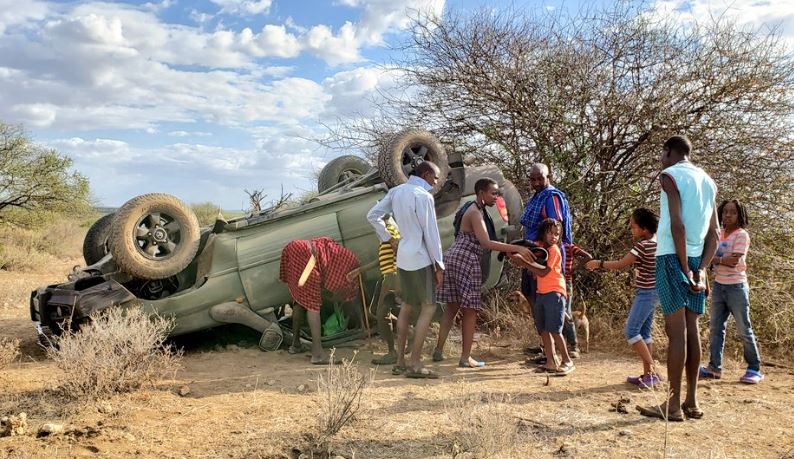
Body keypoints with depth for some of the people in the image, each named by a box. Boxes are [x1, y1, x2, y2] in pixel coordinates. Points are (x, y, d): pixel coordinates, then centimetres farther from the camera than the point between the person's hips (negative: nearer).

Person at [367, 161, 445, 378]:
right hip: (421, 259, -8)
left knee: (407, 306, 16)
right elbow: (431, 233, -14)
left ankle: (400, 361, 19)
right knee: (428, 308, 0)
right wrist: (439, 265, -8)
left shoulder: (396, 191, 8)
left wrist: (388, 239, 12)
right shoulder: (423, 196, -15)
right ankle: (415, 364, -1)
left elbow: (372, 215, 11)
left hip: (402, 258, 8)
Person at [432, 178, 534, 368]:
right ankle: (465, 358, 4)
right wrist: (517, 248, -27)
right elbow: (486, 243, -24)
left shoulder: (476, 210, 18)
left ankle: (439, 350, 17)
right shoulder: (475, 213, -13)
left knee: (452, 307, 14)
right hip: (465, 261, -9)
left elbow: (481, 242, 19)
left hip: (453, 258, 9)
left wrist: (508, 250, 13)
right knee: (470, 310, -1)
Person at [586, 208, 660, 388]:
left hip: (646, 293, -10)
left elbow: (620, 264, -17)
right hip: (652, 292, 10)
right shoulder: (656, 242, 9)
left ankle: (651, 372, -10)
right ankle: (649, 374, 12)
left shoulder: (643, 245, -18)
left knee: (631, 331, -10)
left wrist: (599, 263, -8)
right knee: (643, 333, 11)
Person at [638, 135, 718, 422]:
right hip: (697, 261, 7)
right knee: (691, 329, 10)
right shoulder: (708, 181, 17)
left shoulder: (669, 175, -5)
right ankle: (691, 402, 15)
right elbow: (714, 234, 10)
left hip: (673, 257, -7)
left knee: (675, 331, -6)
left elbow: (677, 224, -17)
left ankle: (674, 405, -2)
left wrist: (684, 268, -15)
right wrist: (701, 269, 3)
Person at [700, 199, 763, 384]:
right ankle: (714, 367, 9)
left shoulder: (742, 235, -9)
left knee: (744, 330, 2)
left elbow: (733, 262, -18)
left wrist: (714, 259, -13)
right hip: (718, 285, 6)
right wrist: (723, 261, -12)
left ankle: (754, 369, 13)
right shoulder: (719, 234, 10)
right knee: (716, 327, 5)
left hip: (736, 287, -6)